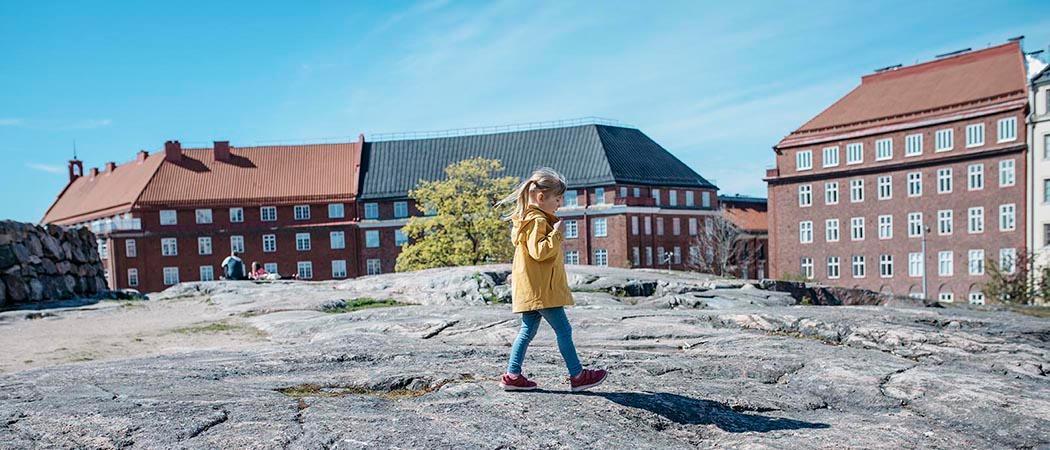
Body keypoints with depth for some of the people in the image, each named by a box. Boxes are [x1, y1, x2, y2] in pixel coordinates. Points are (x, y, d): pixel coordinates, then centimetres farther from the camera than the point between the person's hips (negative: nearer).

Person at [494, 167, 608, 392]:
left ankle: (512, 375, 14)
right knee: (563, 330, -2)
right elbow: (538, 252, -24)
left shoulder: (528, 218, 17)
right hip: (541, 289, -10)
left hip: (531, 289, 10)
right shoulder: (537, 220, -16)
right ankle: (577, 375, 5)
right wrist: (555, 233, -19)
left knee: (528, 330, 12)